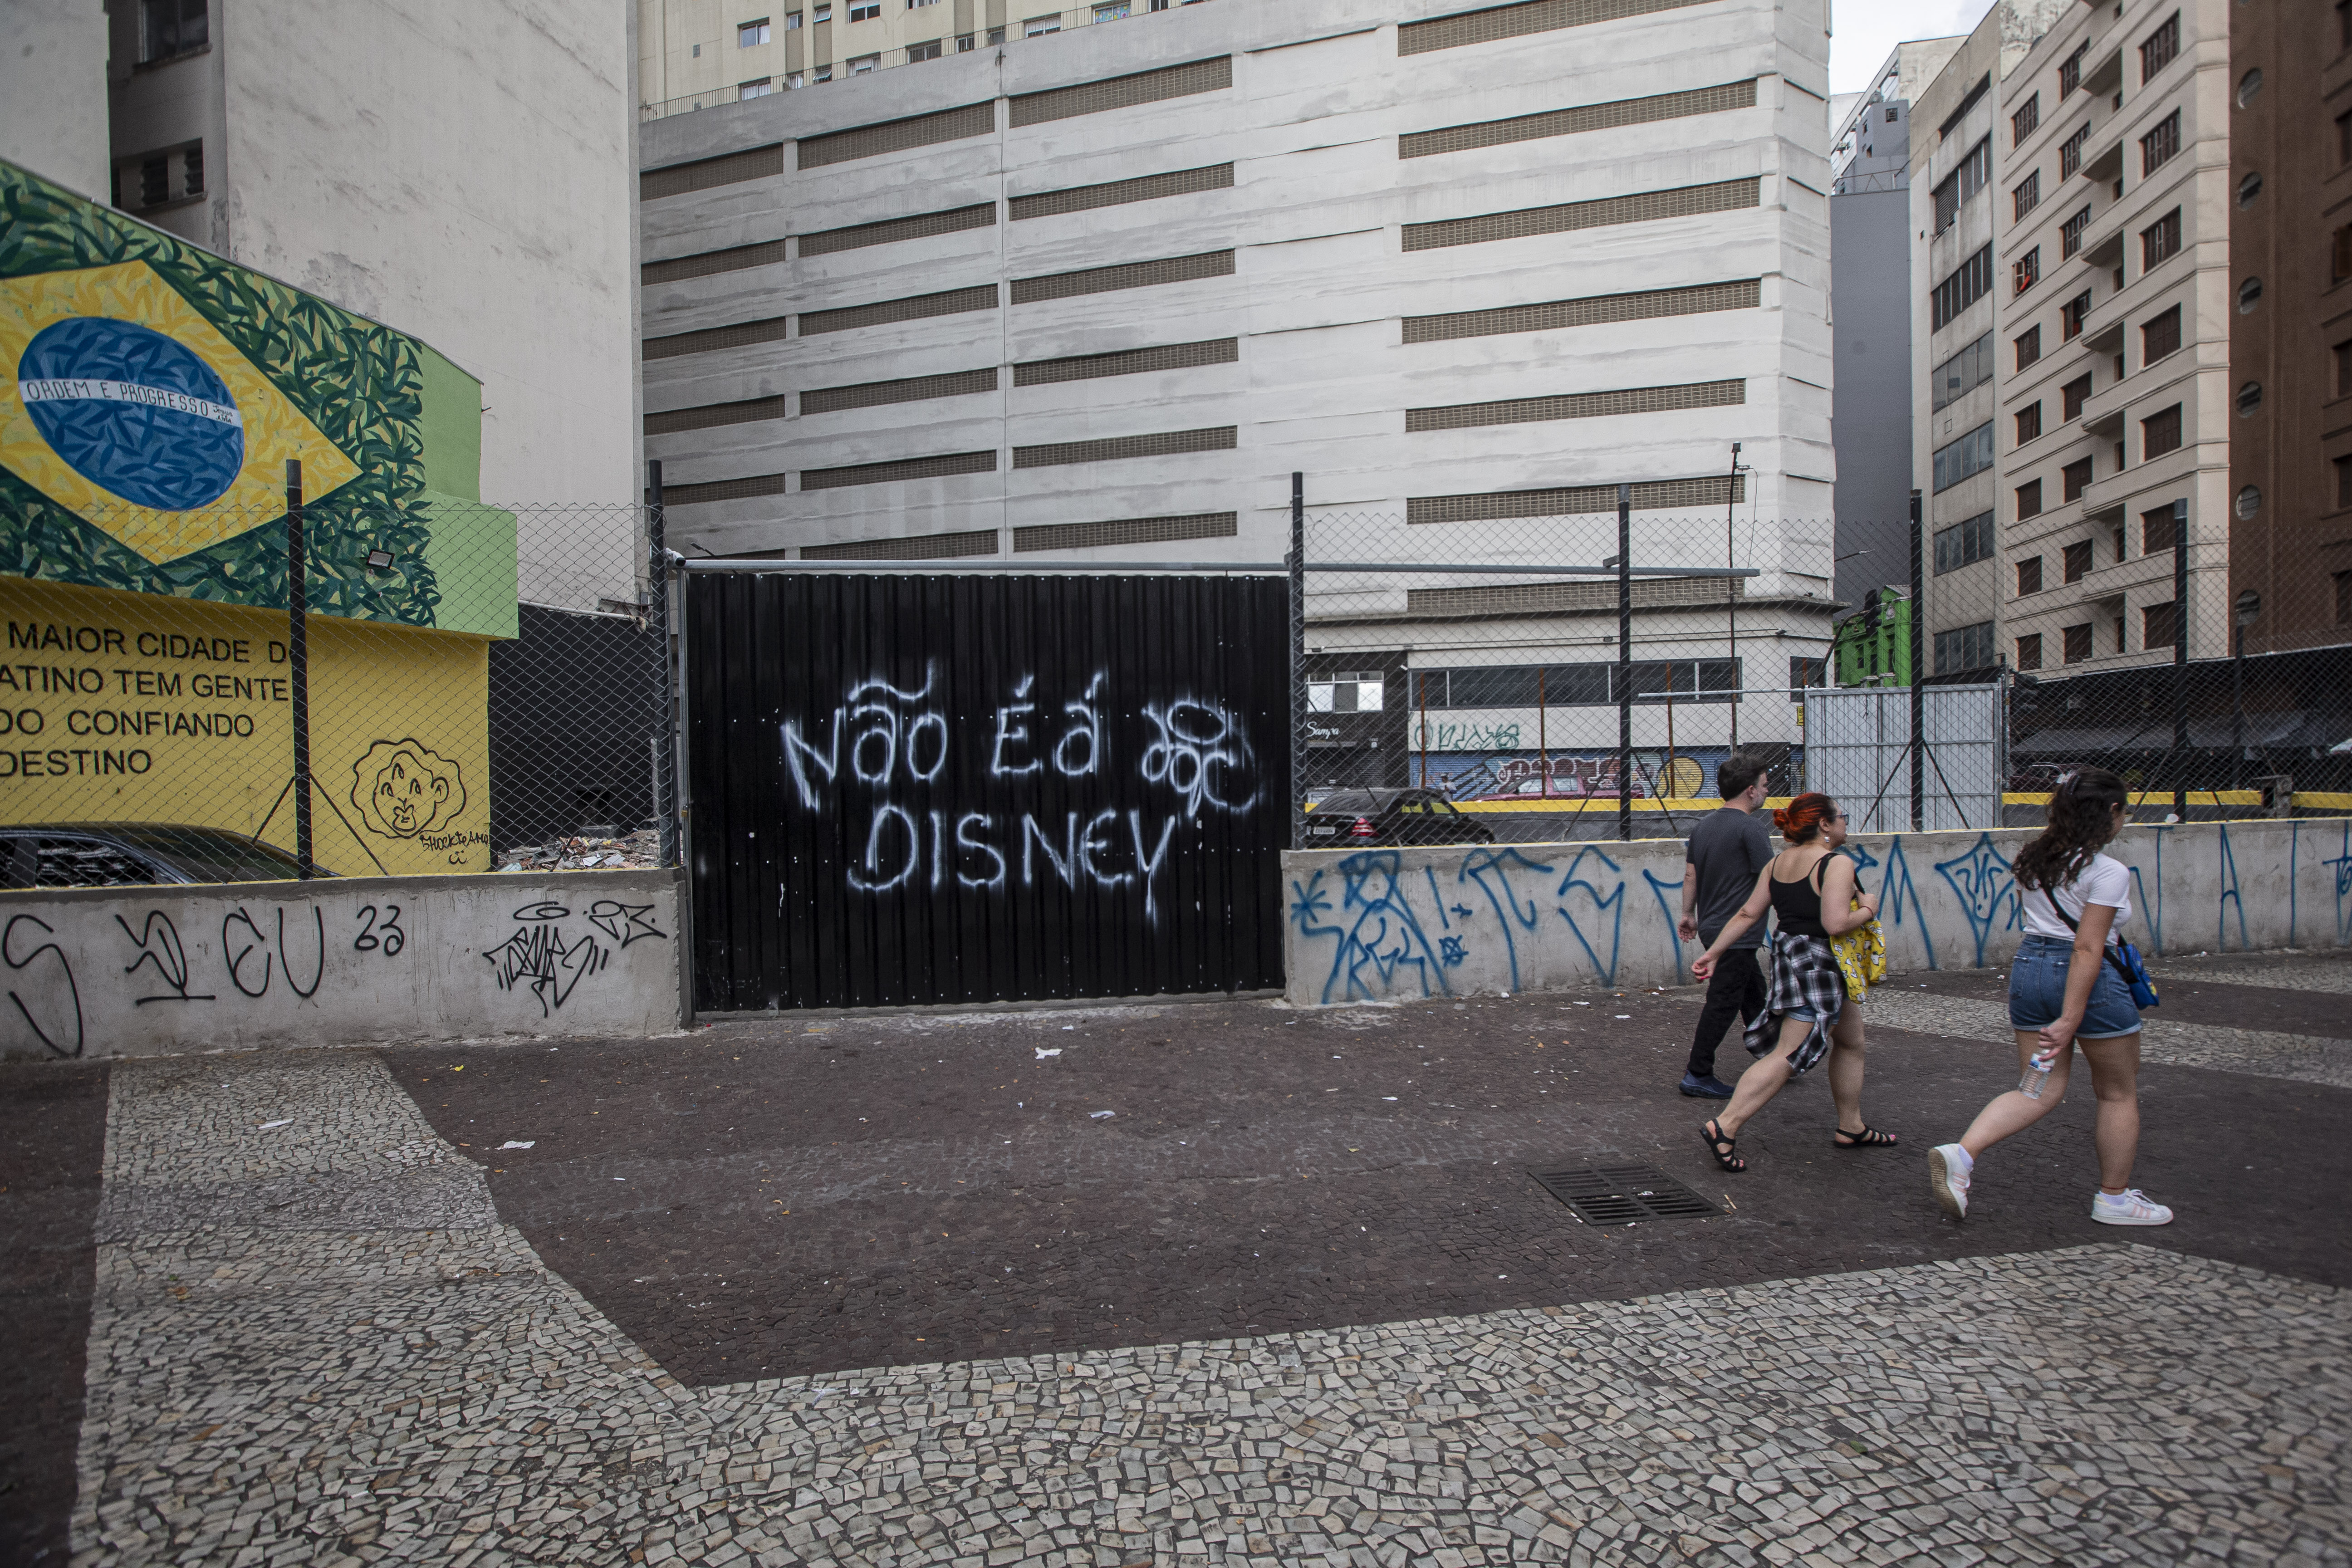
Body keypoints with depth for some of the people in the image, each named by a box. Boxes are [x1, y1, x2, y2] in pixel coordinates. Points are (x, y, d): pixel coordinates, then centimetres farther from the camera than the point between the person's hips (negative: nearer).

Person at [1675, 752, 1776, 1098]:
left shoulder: (1703, 826, 8)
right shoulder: (1752, 828, -16)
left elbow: (1690, 875, 13)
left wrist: (1688, 914, 21)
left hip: (1712, 926, 9)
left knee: (1754, 995, 20)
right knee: (1723, 1004, -1)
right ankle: (1698, 1075, 4)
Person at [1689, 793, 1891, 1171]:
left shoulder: (1778, 862, 6)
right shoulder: (1837, 864, -17)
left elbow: (1748, 913, 5)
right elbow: (1835, 924, -26)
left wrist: (1713, 952, 8)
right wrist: (1867, 909, -7)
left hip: (1789, 953, 10)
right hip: (1819, 965, -9)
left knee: (1850, 1043, 23)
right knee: (1789, 1056, -9)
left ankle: (1851, 1128, 35)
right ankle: (1725, 1128, -14)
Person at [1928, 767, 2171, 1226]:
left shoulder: (2033, 860, 7)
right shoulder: (2108, 872, -14)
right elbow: (2087, 949, -20)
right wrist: (2069, 1021, -21)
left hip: (2029, 966, 6)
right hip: (2089, 980, -6)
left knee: (2039, 1092, 9)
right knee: (2119, 1093, 15)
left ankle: (1960, 1153, -12)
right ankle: (2114, 1198, 27)